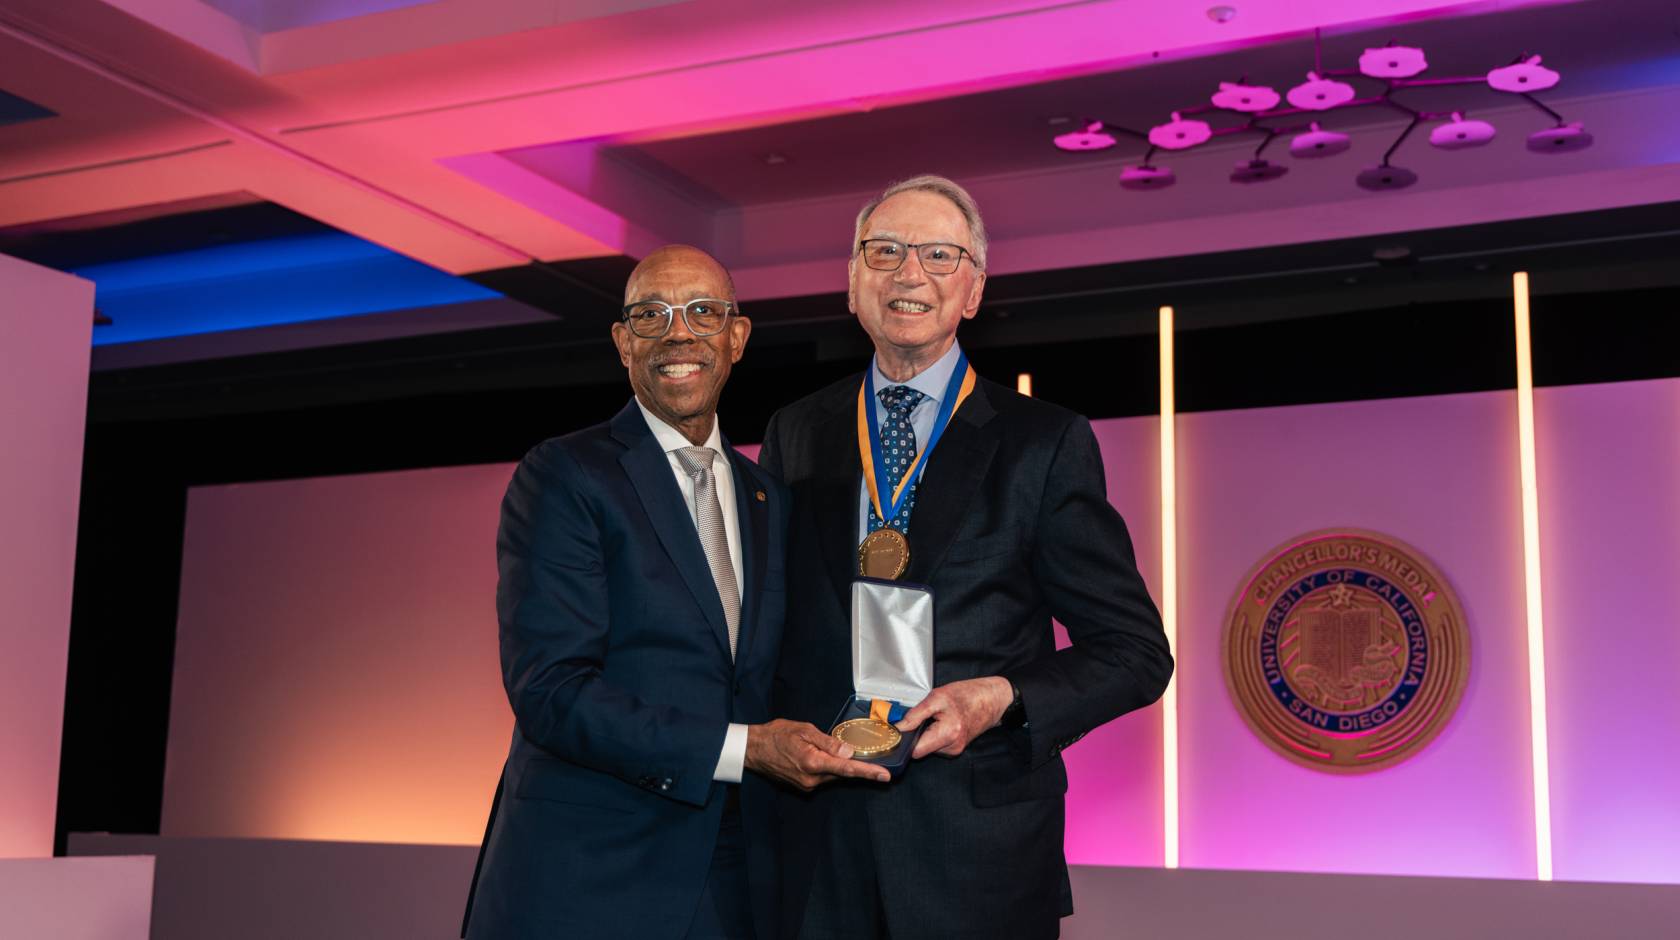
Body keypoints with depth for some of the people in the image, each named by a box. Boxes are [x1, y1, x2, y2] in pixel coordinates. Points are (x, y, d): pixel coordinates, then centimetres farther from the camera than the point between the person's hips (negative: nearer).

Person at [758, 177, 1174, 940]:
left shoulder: (1044, 442, -1)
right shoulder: (793, 435, 9)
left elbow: (1137, 651, -1)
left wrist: (1003, 699, -17)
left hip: (978, 848, -2)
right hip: (817, 840, 3)